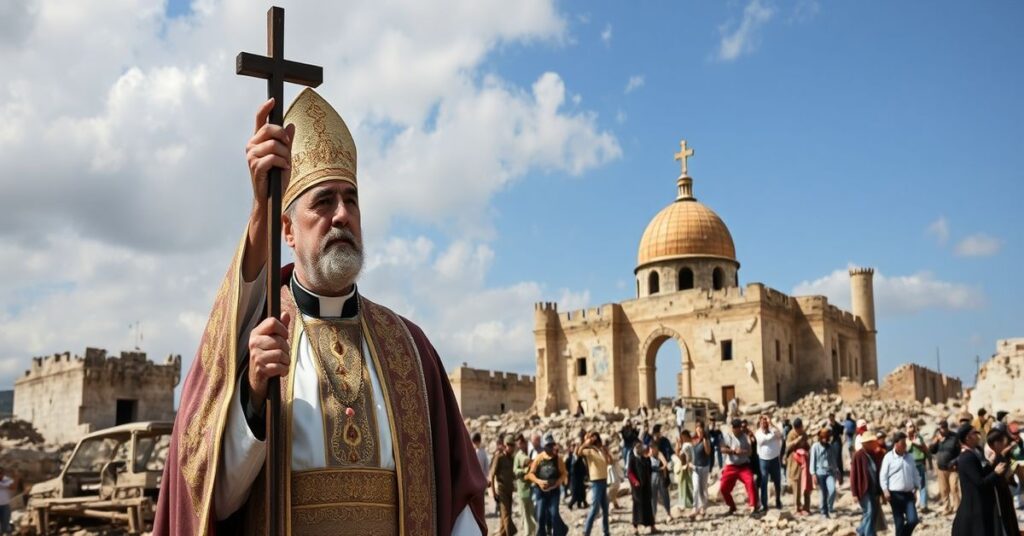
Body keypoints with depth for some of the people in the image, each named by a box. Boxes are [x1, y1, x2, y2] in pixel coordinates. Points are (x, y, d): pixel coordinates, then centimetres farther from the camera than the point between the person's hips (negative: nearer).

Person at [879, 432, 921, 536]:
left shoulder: (909, 457, 9)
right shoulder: (889, 457, -5)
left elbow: (915, 474, 16)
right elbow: (883, 475, -6)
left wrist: (916, 490, 11)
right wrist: (885, 490, -12)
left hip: (908, 494, 4)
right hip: (895, 494, -4)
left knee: (913, 520, -6)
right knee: (899, 522, 2)